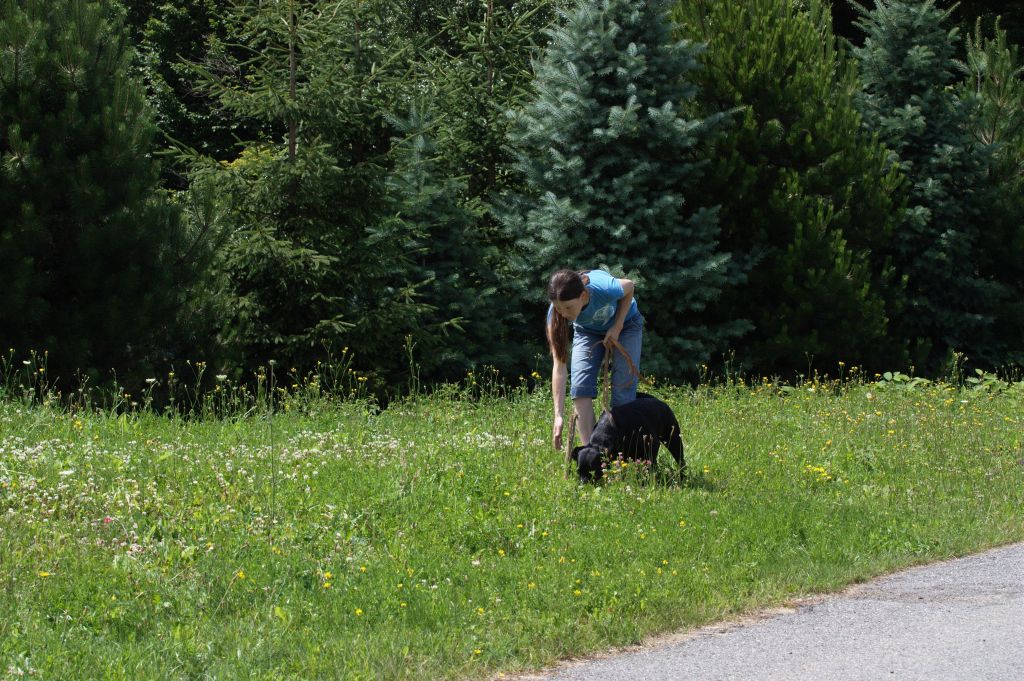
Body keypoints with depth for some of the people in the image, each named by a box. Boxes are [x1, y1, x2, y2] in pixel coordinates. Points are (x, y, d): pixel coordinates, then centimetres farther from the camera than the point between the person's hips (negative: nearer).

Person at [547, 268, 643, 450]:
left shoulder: (604, 289, -43)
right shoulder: (556, 313, -34)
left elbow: (629, 286, -16)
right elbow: (559, 365, -33)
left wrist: (617, 328, -21)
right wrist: (559, 415, -38)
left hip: (625, 324, -2)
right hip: (587, 331, 2)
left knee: (622, 390, -12)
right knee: (580, 386, -16)